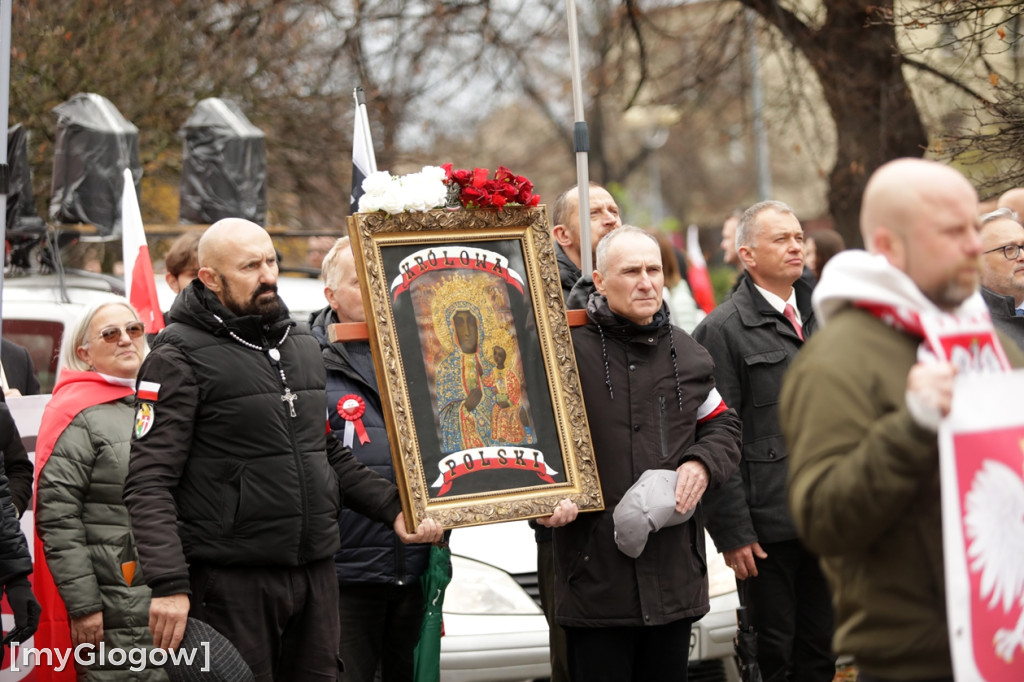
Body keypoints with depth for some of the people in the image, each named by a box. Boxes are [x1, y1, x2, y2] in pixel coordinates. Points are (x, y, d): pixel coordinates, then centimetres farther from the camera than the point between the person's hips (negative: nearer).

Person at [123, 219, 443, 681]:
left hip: (316, 573, 7)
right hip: (232, 582, -6)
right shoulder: (181, 357, -7)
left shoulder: (303, 345, 16)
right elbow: (149, 483, -13)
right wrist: (168, 584, -22)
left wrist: (392, 507, 10)